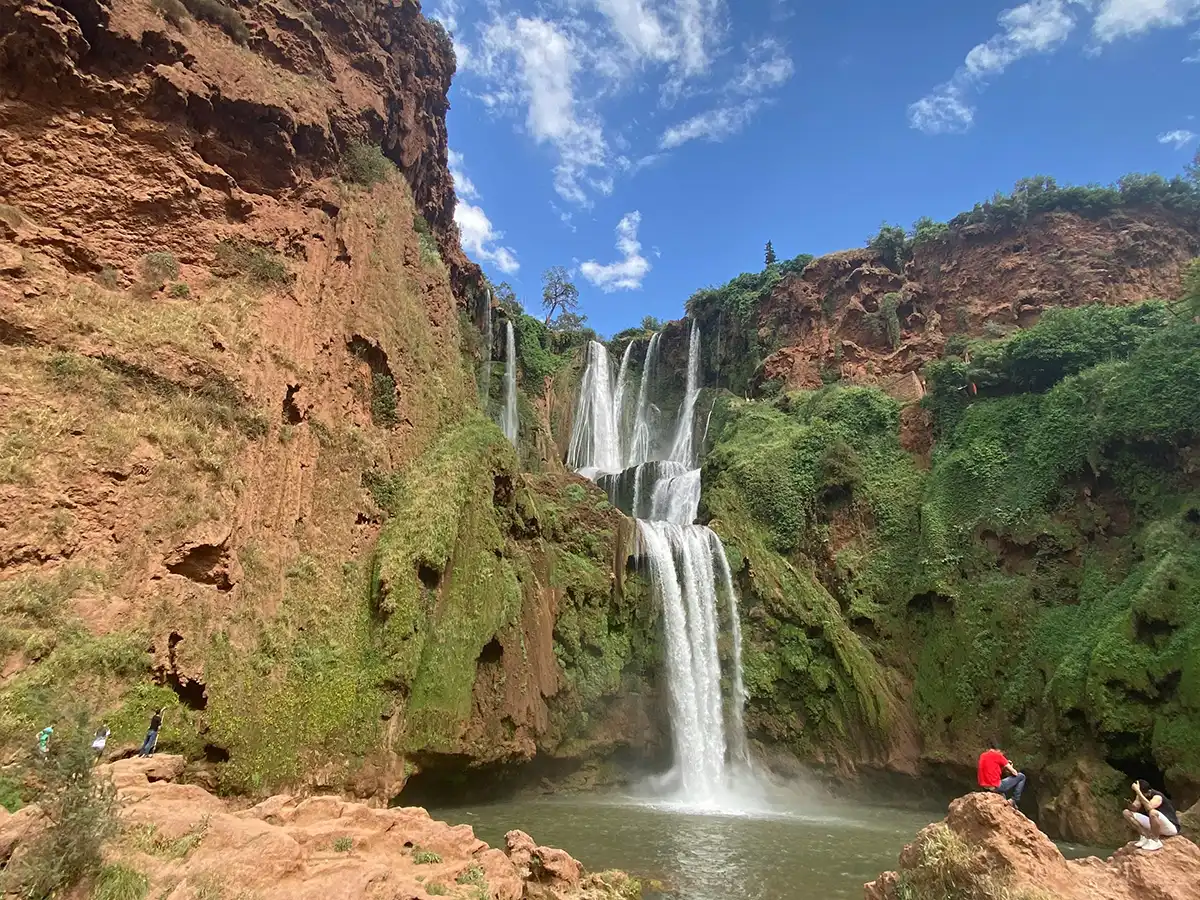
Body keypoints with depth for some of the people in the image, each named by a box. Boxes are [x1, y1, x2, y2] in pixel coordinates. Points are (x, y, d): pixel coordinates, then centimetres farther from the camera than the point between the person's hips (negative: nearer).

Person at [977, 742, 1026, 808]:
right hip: (995, 787, -7)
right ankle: (1014, 800, 9)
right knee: (1021, 777, 10)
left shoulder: (982, 755, 12)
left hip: (984, 788, 7)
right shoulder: (998, 755, -7)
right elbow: (1014, 772, -2)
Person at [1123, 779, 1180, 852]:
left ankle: (1155, 842, -19)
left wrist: (1138, 791, -46)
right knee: (1127, 813, -6)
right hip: (1154, 825, 7)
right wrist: (1130, 804, -30)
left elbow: (1149, 807, -45)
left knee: (1153, 812, -40)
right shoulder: (1140, 796, -4)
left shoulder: (1157, 797, -25)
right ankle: (1146, 837, -5)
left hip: (1171, 827, -7)